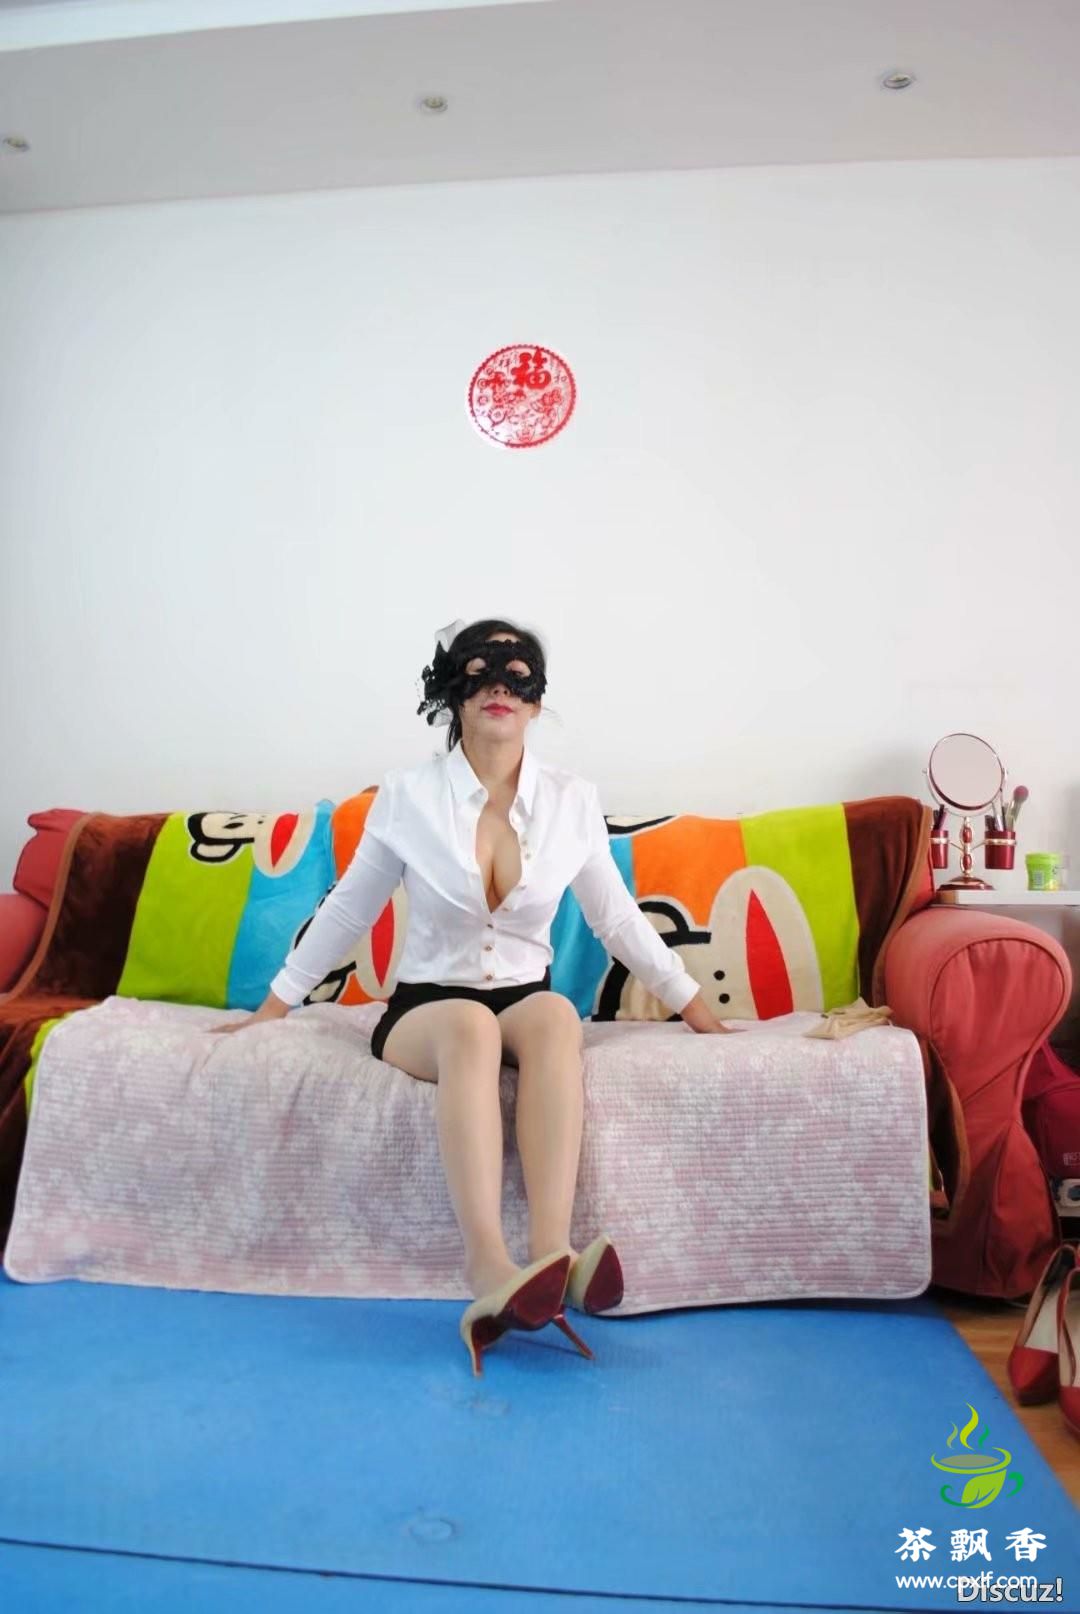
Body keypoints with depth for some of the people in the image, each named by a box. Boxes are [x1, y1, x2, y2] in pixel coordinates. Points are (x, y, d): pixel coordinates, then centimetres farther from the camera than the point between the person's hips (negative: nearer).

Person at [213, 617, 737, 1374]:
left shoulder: (572, 800, 0)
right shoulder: (408, 796, -4)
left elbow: (619, 919, 9)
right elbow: (347, 911, 6)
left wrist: (698, 1010, 11)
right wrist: (273, 1007, 10)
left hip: (526, 1004, 2)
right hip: (424, 1010, -1)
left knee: (557, 1014, -35)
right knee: (470, 1026, -37)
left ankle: (552, 1253, -44)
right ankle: (490, 1269, -47)